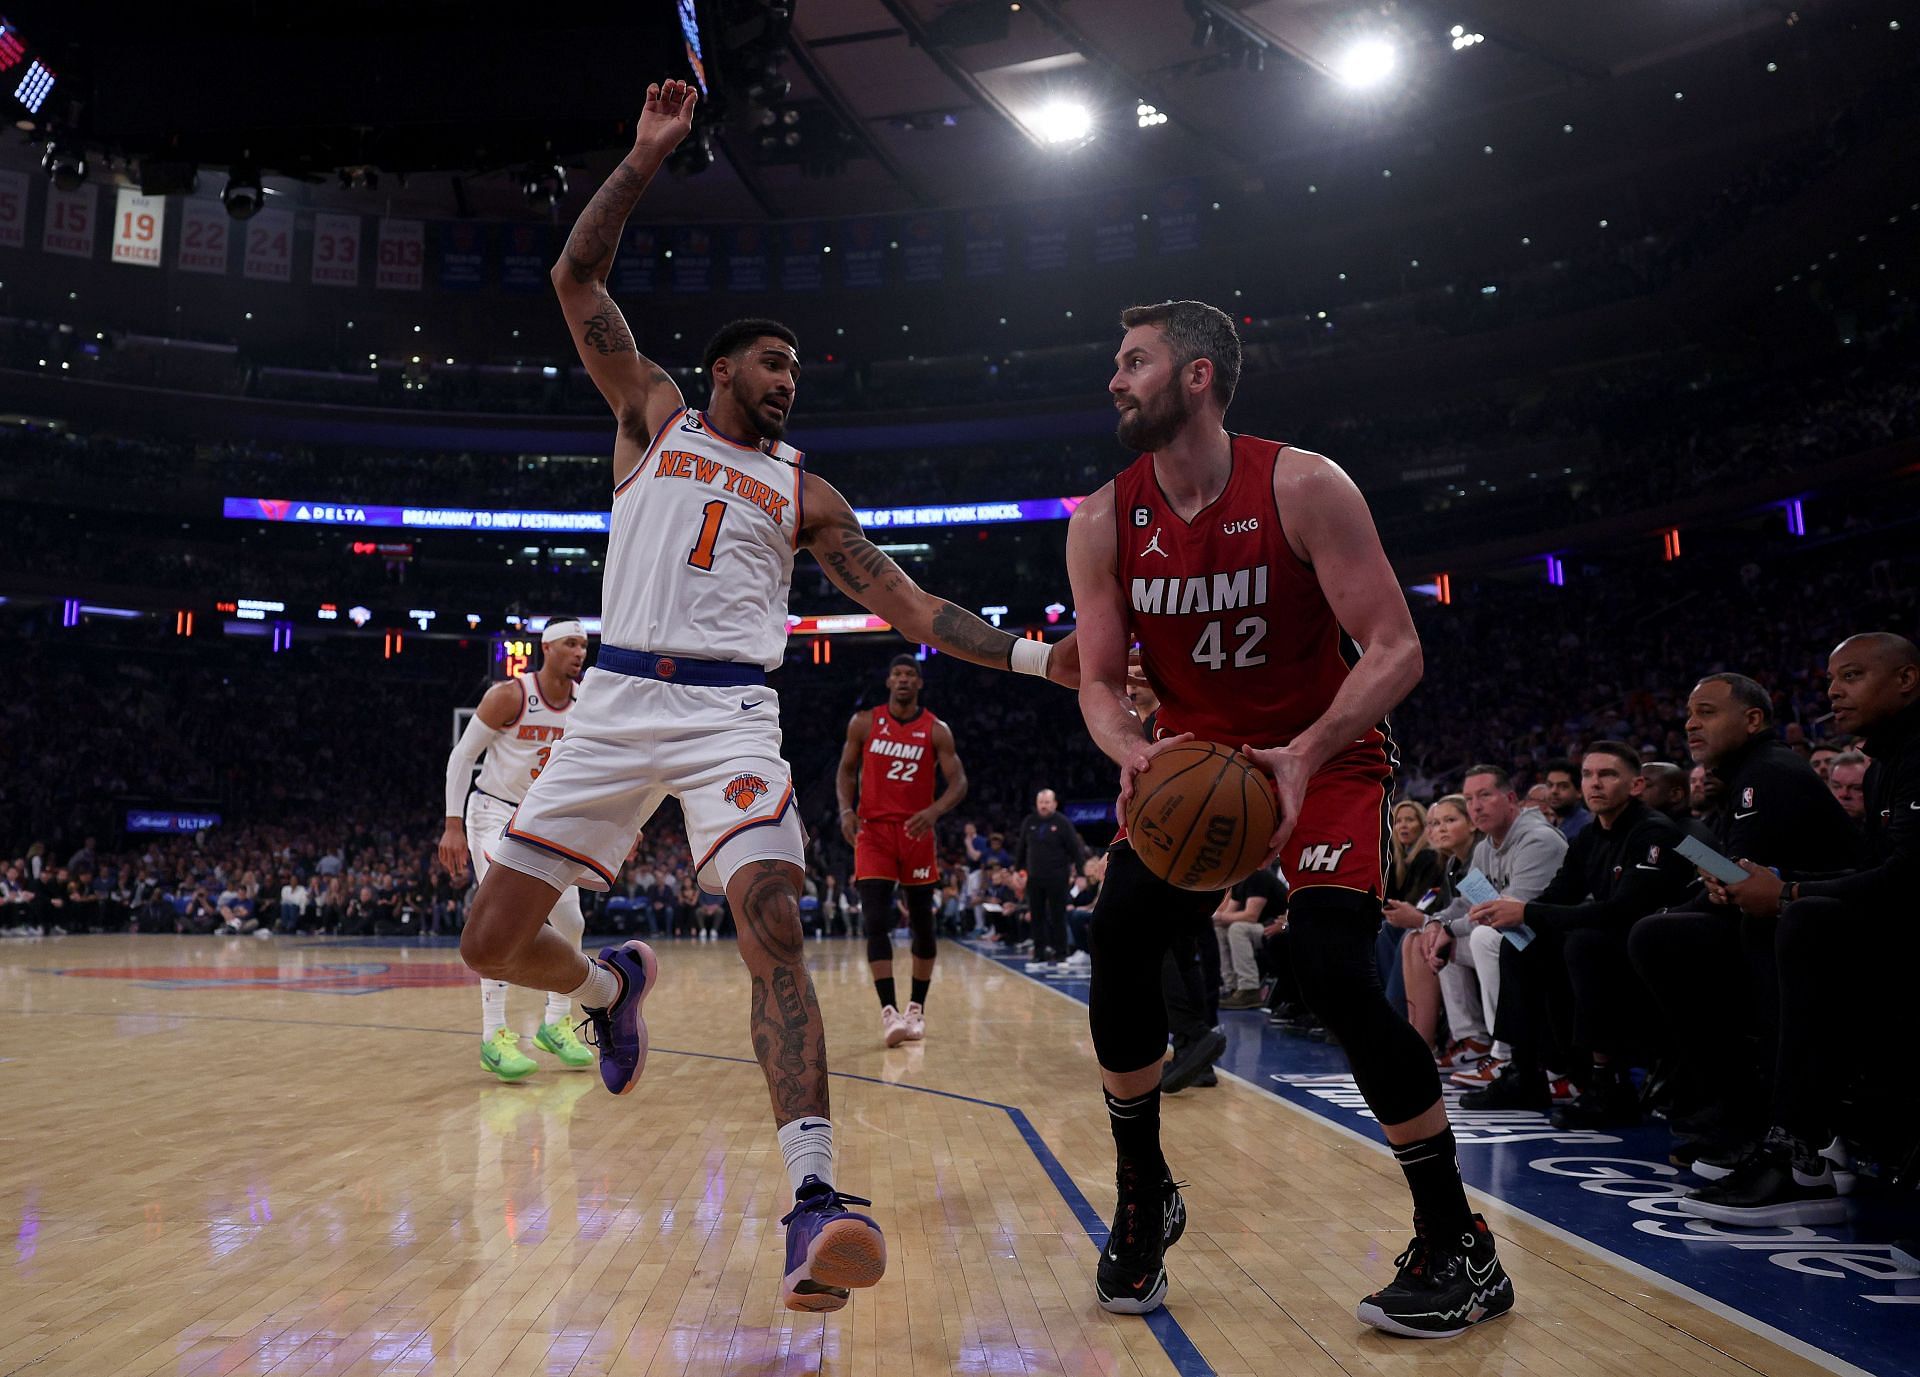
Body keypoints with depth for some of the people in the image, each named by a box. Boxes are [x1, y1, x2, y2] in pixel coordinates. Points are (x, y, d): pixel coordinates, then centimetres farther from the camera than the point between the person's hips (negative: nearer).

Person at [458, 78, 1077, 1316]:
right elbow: (578, 279, 8)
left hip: (730, 714, -1)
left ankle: (815, 1197, -27)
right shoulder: (654, 415, 16)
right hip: (616, 702, 1)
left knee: (773, 925, -24)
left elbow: (911, 608, 12)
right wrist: (647, 159, 3)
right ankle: (611, 985, 34)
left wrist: (1034, 658, 1)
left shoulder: (804, 492, 16)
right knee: (493, 940, 0)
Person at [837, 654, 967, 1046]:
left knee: (922, 923, 7)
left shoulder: (937, 730, -1)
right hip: (874, 830, -1)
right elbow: (847, 770, 10)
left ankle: (917, 1008, 20)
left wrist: (934, 811, -24)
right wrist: (846, 810, -8)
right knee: (876, 923, -12)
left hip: (917, 832, 1)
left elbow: (959, 783, -4)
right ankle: (889, 1012, -14)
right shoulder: (864, 723, 2)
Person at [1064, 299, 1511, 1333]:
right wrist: (1132, 753, -25)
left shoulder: (1303, 487, -19)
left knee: (1333, 969, -21)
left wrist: (1302, 757, -34)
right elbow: (1100, 681, -2)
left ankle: (1460, 1247, -2)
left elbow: (1397, 649, -20)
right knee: (1118, 937, -15)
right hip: (1190, 757, 4)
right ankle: (1144, 1200, 8)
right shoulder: (1103, 524, -7)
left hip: (1327, 757, -4)